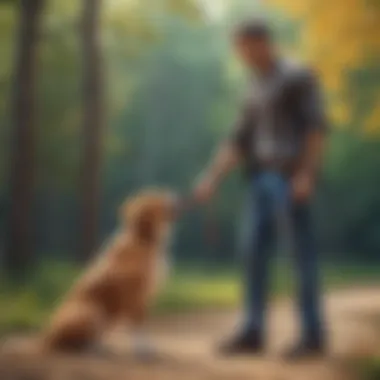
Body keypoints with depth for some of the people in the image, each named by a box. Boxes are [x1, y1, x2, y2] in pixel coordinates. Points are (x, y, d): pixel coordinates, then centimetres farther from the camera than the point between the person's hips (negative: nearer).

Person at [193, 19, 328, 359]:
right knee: (255, 254, 4)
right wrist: (211, 180, 11)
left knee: (301, 253, -6)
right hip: (264, 178, 8)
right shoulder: (257, 91, 21)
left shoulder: (298, 76, -3)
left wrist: (307, 173, -21)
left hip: (292, 176, -8)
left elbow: (317, 124, -12)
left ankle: (313, 335, -1)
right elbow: (239, 142, 20)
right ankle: (253, 333, 8)